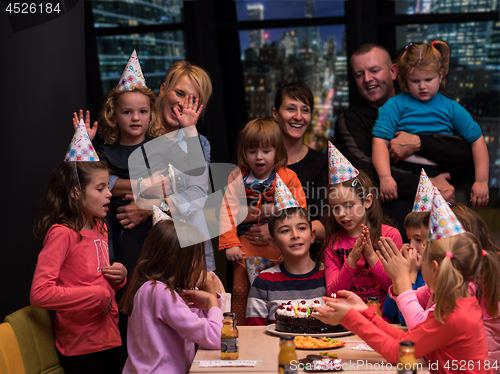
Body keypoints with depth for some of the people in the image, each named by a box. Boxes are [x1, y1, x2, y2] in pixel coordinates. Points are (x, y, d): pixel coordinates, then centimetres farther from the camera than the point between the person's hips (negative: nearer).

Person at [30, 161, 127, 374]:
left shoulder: (99, 228, 10)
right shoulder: (62, 233, -16)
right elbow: (39, 293, -25)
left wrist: (119, 276, 1)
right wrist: (98, 295, -20)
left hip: (108, 339, 8)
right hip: (80, 347, -8)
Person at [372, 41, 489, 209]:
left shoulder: (452, 108, 12)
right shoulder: (395, 105, 5)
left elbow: (477, 140, 14)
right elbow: (380, 140, -5)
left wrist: (482, 182, 7)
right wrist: (385, 177, -19)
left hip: (440, 178, 2)